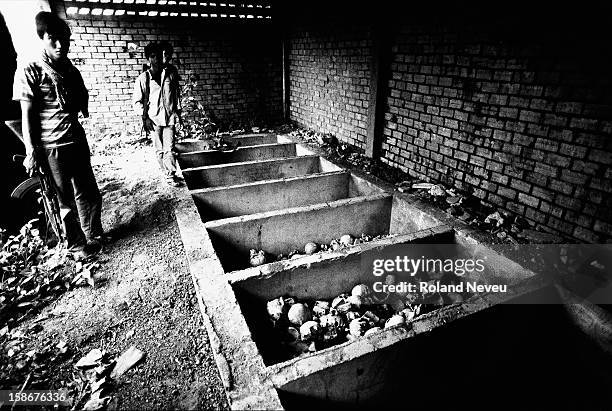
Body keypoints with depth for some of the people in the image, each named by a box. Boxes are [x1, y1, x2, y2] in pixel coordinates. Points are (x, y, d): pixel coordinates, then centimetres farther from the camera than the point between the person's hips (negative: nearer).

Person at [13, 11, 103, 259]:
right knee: (65, 199, 5)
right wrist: (31, 152, -11)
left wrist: (83, 109, 1)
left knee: (89, 193, 10)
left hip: (78, 141, 5)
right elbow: (27, 115, -7)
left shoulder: (72, 71, 11)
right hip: (52, 148, -5)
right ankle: (77, 245, 18)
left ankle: (94, 236, 27)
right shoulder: (30, 73, -5)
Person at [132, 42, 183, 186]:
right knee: (159, 149, 7)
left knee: (169, 149, -6)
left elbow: (176, 93, 12)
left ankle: (171, 175, 0)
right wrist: (144, 118, -6)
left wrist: (178, 112, 9)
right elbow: (137, 101, 2)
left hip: (169, 116, 0)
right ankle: (166, 173, 19)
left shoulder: (170, 73, 3)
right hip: (153, 119, 0)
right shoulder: (143, 78, -1)